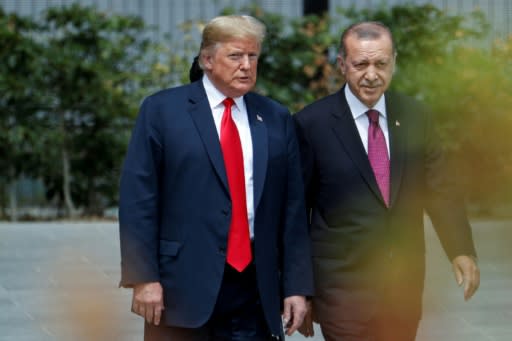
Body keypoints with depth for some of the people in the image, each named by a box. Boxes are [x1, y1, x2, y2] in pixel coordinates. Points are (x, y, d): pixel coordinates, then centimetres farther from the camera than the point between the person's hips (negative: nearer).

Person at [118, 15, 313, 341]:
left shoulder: (277, 119, 11)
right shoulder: (162, 110, 1)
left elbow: (293, 209, 9)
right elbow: (138, 199, -3)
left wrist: (297, 286, 3)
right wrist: (143, 277, -11)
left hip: (255, 288, 3)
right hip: (183, 285, -3)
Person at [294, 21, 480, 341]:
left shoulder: (415, 117, 4)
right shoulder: (312, 123, -7)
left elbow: (441, 191, 9)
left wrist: (461, 251, -4)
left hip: (406, 283, 4)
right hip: (342, 287, -4)